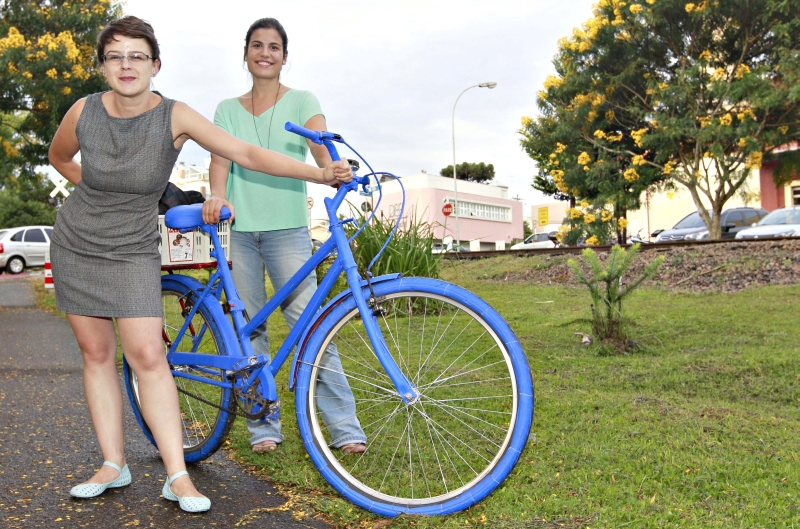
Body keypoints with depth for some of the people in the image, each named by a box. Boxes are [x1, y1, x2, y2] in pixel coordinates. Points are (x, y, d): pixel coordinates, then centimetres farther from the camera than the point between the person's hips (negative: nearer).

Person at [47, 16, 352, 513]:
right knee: (97, 353, 5)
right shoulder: (85, 112, -9)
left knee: (148, 356, -12)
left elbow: (247, 153, -24)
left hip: (132, 251, -2)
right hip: (76, 246, 3)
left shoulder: (174, 116, -15)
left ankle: (178, 477, -7)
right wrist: (97, 191, 6)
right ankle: (113, 465, 16)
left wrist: (319, 173, -32)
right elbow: (59, 157, 14)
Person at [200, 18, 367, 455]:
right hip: (238, 229, 3)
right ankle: (263, 427, 15)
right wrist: (217, 196, -22)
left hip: (288, 227, -3)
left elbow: (320, 144, -11)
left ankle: (346, 428, -4)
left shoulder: (301, 102, 7)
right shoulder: (228, 110, 14)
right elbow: (220, 158, 0)